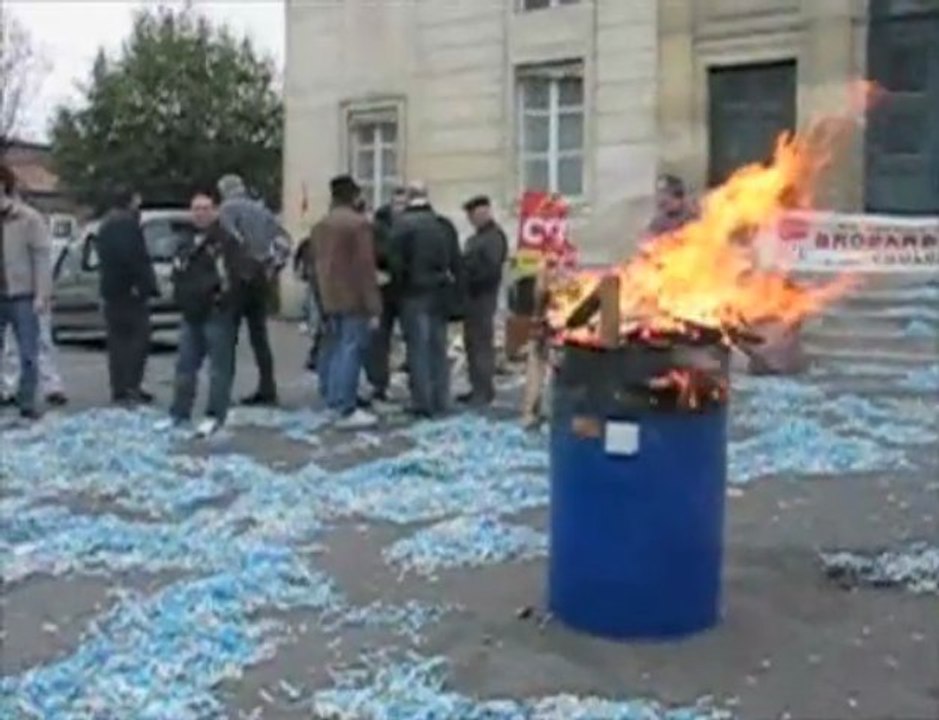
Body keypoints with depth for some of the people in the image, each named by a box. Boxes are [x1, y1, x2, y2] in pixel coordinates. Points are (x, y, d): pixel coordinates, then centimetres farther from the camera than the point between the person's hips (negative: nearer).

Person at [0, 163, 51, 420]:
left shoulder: (29, 218, -4)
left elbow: (42, 258, -7)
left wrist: (41, 295, -13)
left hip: (23, 297, -3)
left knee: (28, 355, 3)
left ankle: (27, 403, 12)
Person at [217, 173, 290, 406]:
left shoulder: (228, 209, -3)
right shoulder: (262, 210, 17)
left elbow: (231, 239, -20)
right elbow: (283, 241, 11)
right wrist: (273, 267, 11)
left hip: (241, 276, -6)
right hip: (263, 278, 6)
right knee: (259, 335, 12)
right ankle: (267, 389, 11)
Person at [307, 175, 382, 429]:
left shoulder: (319, 226, 14)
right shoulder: (359, 223, -10)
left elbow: (316, 265, 16)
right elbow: (366, 267, -14)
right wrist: (373, 306, -13)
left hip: (328, 298, 8)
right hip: (353, 299, -8)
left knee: (332, 349, 15)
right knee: (350, 350, -8)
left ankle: (333, 400, 22)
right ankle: (346, 410, -10)